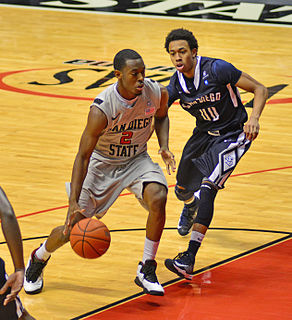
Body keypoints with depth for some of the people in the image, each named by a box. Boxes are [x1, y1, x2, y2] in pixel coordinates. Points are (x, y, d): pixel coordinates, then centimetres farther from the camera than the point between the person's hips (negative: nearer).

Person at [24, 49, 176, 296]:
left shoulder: (156, 93, -19)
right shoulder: (102, 109, -31)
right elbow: (83, 157, -25)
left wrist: (164, 147, -9)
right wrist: (74, 202, -31)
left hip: (136, 160, 3)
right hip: (101, 164, -3)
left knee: (158, 198, -29)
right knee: (72, 229, -1)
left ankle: (147, 271, -12)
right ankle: (39, 259, 34)